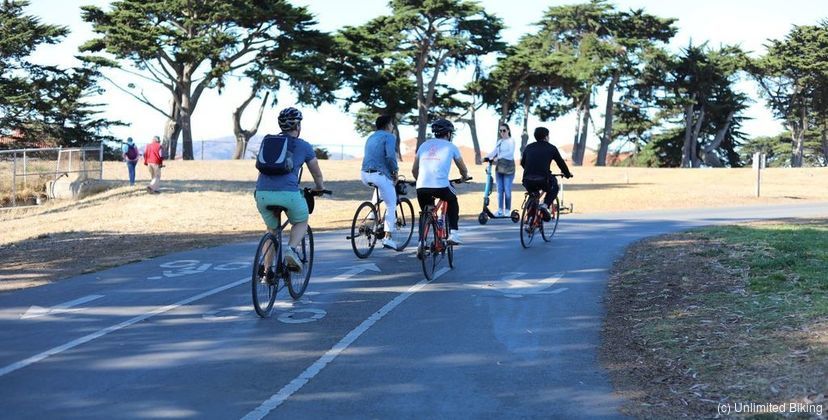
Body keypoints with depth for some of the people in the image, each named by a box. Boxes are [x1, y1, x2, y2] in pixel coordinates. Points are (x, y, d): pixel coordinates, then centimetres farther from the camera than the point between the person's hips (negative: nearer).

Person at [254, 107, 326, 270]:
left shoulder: (267, 141, 21)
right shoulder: (304, 146, 12)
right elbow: (317, 174, 23)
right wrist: (320, 188, 44)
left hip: (262, 193, 4)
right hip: (288, 193, -4)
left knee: (272, 230, 25)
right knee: (301, 222, 23)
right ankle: (291, 249, -4)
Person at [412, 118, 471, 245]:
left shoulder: (424, 145, 20)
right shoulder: (451, 147, 13)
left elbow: (414, 170, 22)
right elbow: (463, 169, 25)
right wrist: (465, 177, 48)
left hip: (421, 187, 2)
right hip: (441, 186, -2)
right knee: (453, 201, 27)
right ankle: (454, 233, 18)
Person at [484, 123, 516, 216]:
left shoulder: (511, 141, -4)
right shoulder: (499, 142, 16)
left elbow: (510, 152, -19)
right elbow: (494, 152, 10)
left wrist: (498, 157, -30)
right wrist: (486, 158, -8)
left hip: (508, 168, -6)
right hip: (499, 167, 6)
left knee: (507, 190, -4)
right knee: (499, 190, 6)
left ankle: (507, 210, 3)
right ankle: (500, 210, 11)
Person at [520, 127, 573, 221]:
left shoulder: (529, 147, 17)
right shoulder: (551, 148, 10)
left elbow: (522, 162, 27)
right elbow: (561, 163, 18)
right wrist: (567, 174, 36)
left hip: (528, 182, 4)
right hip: (543, 180, -3)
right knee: (554, 187, 28)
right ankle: (545, 205, 5)